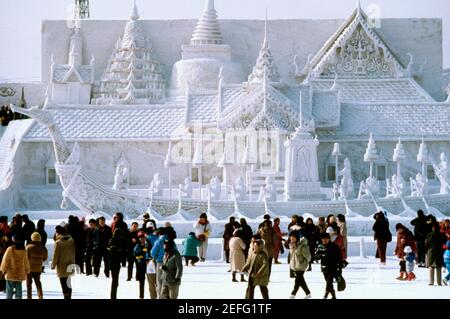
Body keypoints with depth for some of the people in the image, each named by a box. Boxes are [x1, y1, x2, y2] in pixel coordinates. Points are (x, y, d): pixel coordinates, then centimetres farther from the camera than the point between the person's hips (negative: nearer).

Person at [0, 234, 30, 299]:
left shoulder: (10, 249, -14)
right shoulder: (23, 250, -3)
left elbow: (5, 261, -8)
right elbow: (26, 262, 5)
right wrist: (27, 272, 17)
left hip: (11, 274, -3)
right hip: (20, 275, 3)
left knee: (9, 290, 3)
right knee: (19, 290, 9)